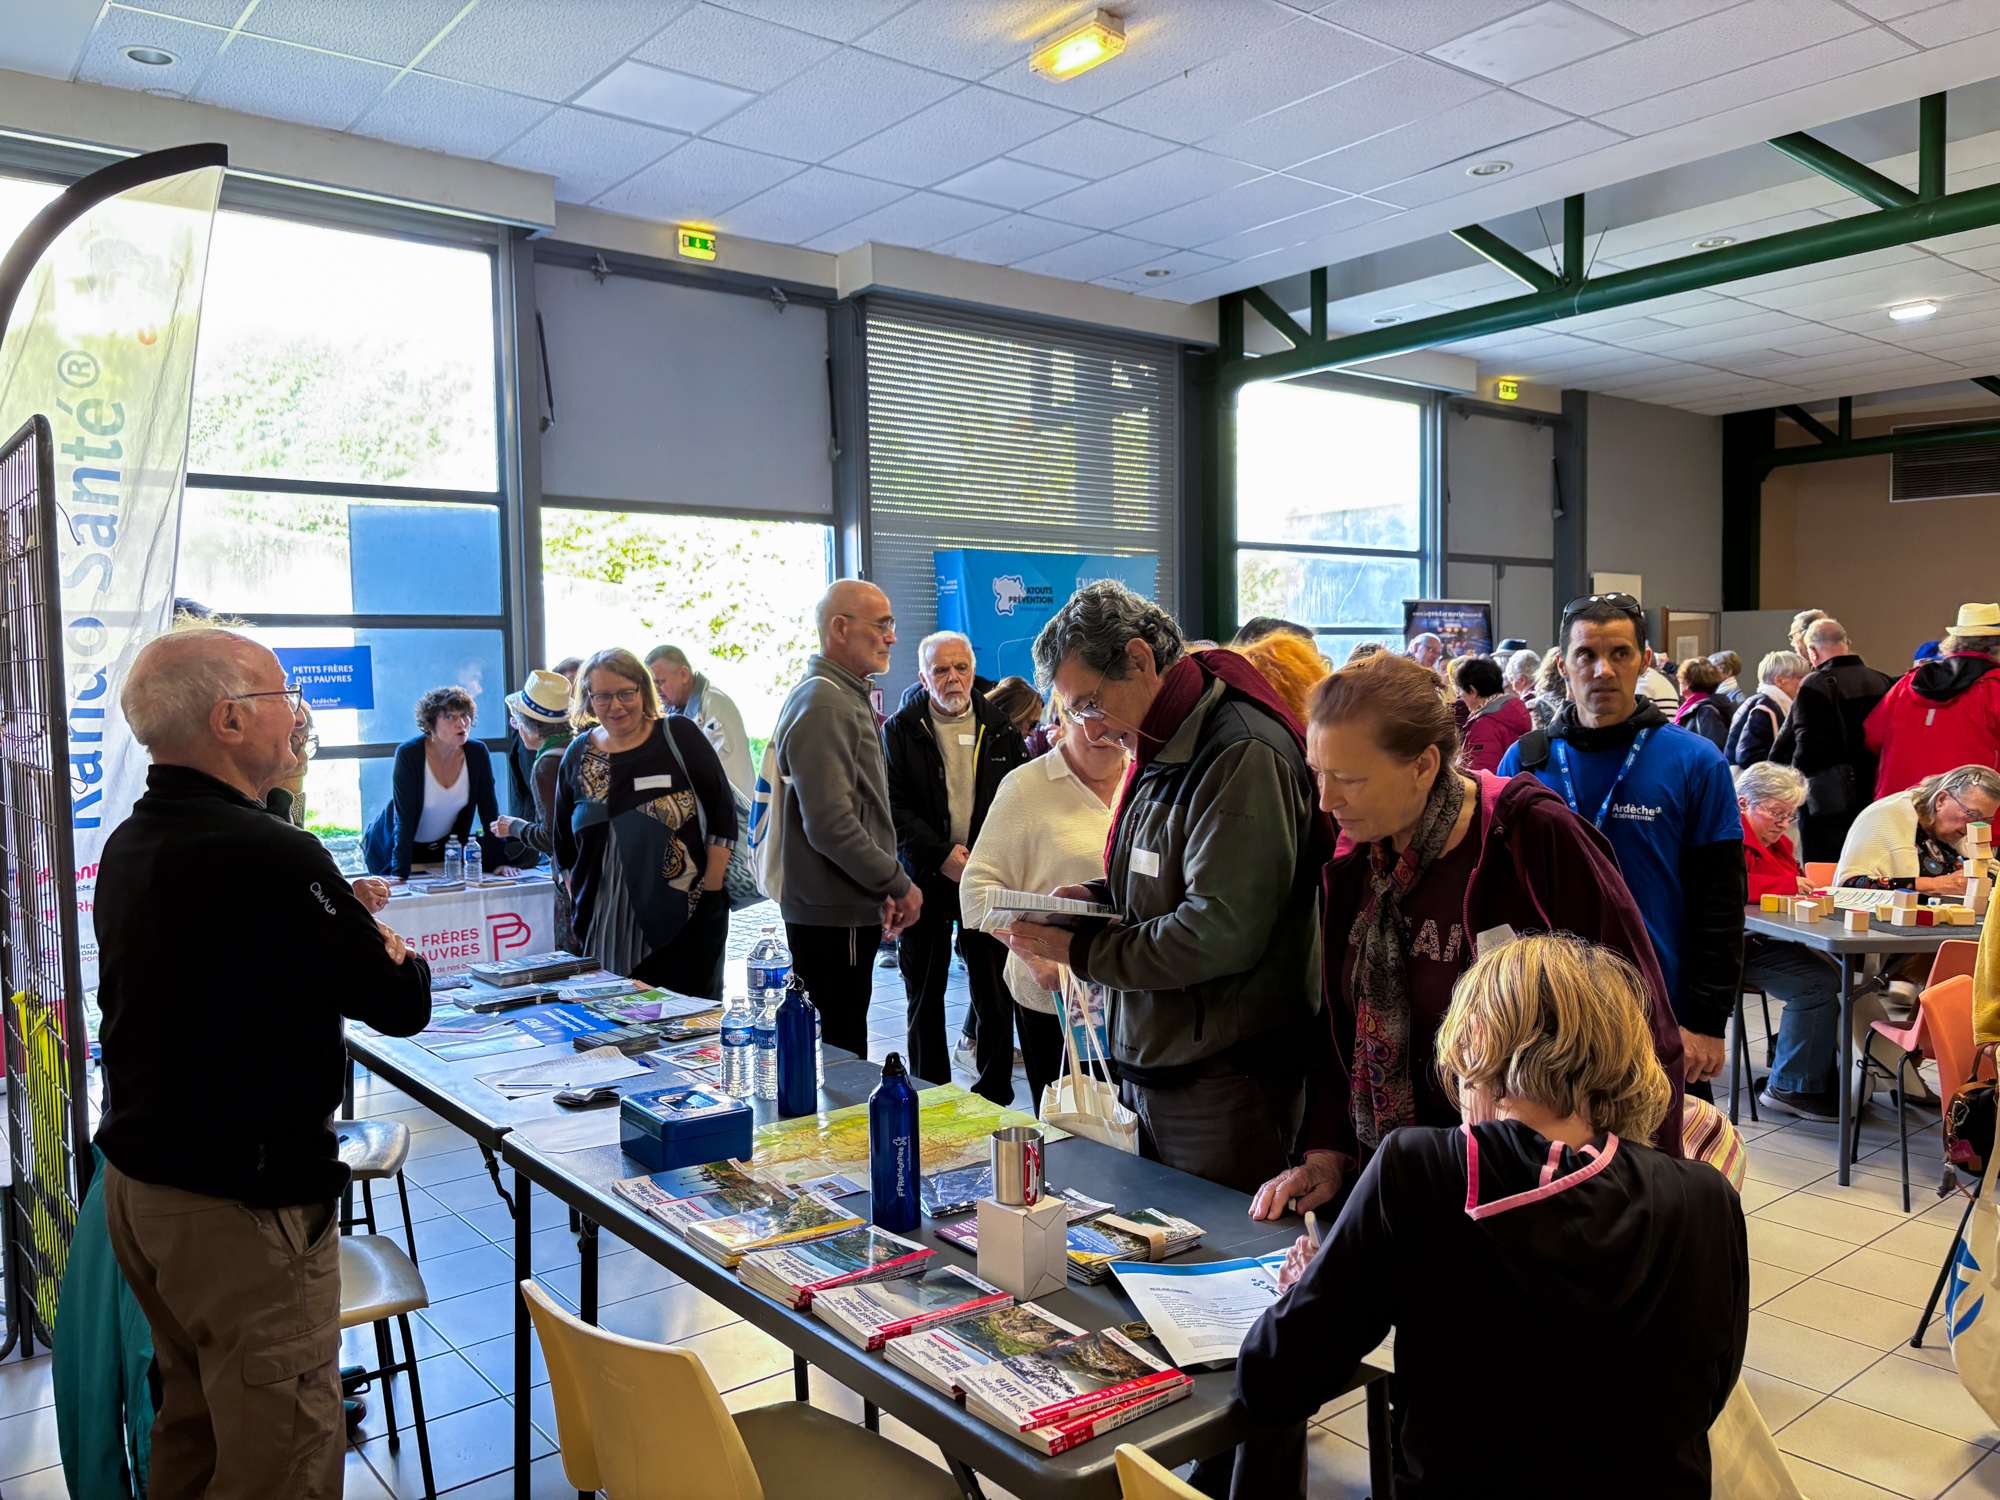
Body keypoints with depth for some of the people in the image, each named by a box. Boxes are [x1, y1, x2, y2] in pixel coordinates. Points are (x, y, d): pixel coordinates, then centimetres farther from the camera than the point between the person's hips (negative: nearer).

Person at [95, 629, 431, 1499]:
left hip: (136, 1180, 9)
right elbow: (403, 1007, -19)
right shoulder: (268, 856, -25)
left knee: (191, 1428, 24)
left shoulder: (128, 845, 5)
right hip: (241, 1205, -9)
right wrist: (398, 957, 2)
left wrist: (343, 925, 5)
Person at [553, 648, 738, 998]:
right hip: (607, 928, 3)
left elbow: (723, 815, 0)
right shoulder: (578, 756, 9)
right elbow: (565, 845, 18)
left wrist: (711, 888, -6)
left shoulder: (679, 736, -1)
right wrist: (582, 910, 12)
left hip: (687, 921, -3)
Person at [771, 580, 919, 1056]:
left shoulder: (851, 698, 17)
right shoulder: (822, 706, -17)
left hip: (852, 911, 10)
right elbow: (830, 825, -24)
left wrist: (884, 890, 15)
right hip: (833, 920, -10)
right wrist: (899, 885, -14)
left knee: (843, 1047, 16)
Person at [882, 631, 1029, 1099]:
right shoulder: (901, 730, 1)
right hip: (924, 879, -1)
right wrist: (941, 855, -17)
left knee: (994, 997, 3)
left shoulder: (1000, 729, 8)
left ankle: (994, 1095, 18)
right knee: (924, 997, 9)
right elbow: (892, 806, -7)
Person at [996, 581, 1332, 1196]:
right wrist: (1099, 895, 4)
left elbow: (1221, 933, -26)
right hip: (1157, 1067, 9)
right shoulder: (1164, 748, 11)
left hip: (1224, 1087, -9)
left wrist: (1077, 950, -17)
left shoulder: (1241, 754, -21)